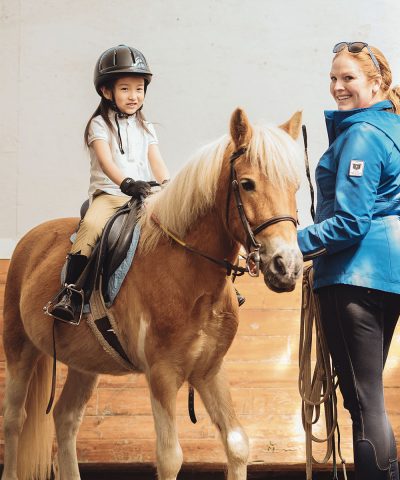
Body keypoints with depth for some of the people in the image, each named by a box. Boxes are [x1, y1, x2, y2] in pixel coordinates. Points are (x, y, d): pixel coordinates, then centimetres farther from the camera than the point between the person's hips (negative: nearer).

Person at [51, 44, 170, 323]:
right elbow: (106, 161, -14)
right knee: (91, 226, -34)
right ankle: (71, 295, -36)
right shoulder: (100, 125, 2)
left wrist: (167, 185, -18)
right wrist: (127, 183, -32)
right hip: (108, 194, -5)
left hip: (142, 195, 5)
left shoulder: (145, 128, 18)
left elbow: (156, 161, 4)